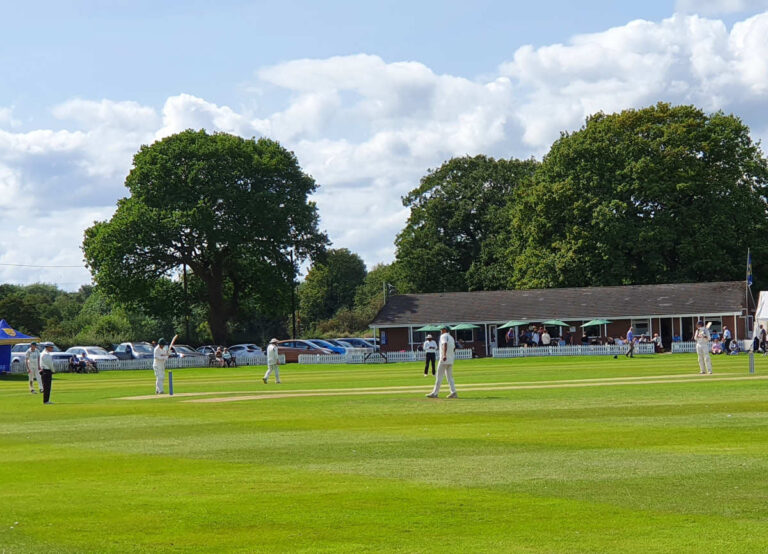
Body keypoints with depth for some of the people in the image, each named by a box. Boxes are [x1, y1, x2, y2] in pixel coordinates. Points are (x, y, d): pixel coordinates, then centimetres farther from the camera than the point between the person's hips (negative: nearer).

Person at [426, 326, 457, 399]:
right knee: (449, 376, 10)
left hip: (444, 359, -8)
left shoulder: (443, 336, -7)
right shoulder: (451, 337, 19)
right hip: (451, 360, 8)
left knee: (439, 376, -5)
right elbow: (454, 348, 25)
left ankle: (435, 393, -4)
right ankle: (453, 392, 0)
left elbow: (445, 344, -24)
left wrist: (444, 355, -37)